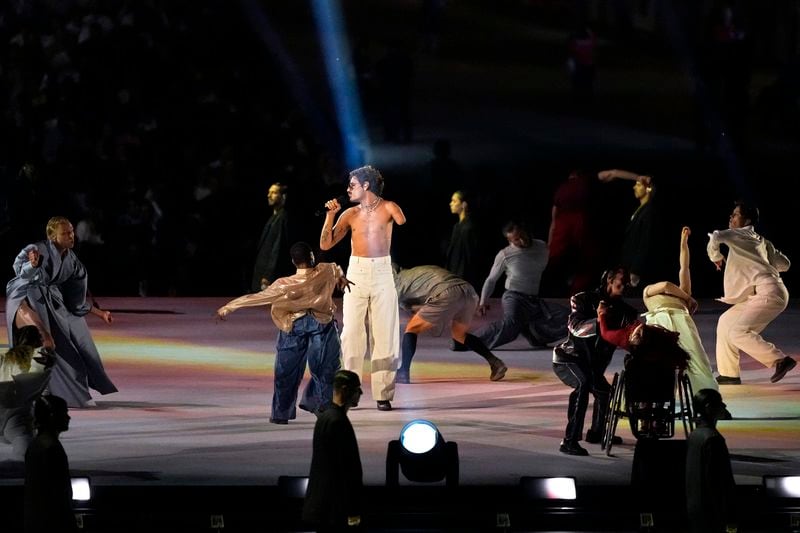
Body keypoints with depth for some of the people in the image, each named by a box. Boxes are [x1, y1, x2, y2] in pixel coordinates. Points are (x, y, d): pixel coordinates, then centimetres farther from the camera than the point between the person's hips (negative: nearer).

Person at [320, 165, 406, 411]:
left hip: (382, 273, -2)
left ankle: (383, 394, 1)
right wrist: (330, 215, -3)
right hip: (356, 273, 2)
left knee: (384, 335, -2)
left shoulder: (387, 208, 2)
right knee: (351, 333, -2)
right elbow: (325, 244, 5)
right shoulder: (350, 214, 9)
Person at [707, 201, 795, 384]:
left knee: (738, 332, -18)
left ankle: (780, 360, -19)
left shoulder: (742, 234, -2)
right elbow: (784, 264, 25)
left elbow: (717, 236, -20)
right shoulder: (761, 241, 23)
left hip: (769, 293, -10)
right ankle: (729, 374, 18)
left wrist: (715, 256, -1)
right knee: (726, 322, 15)